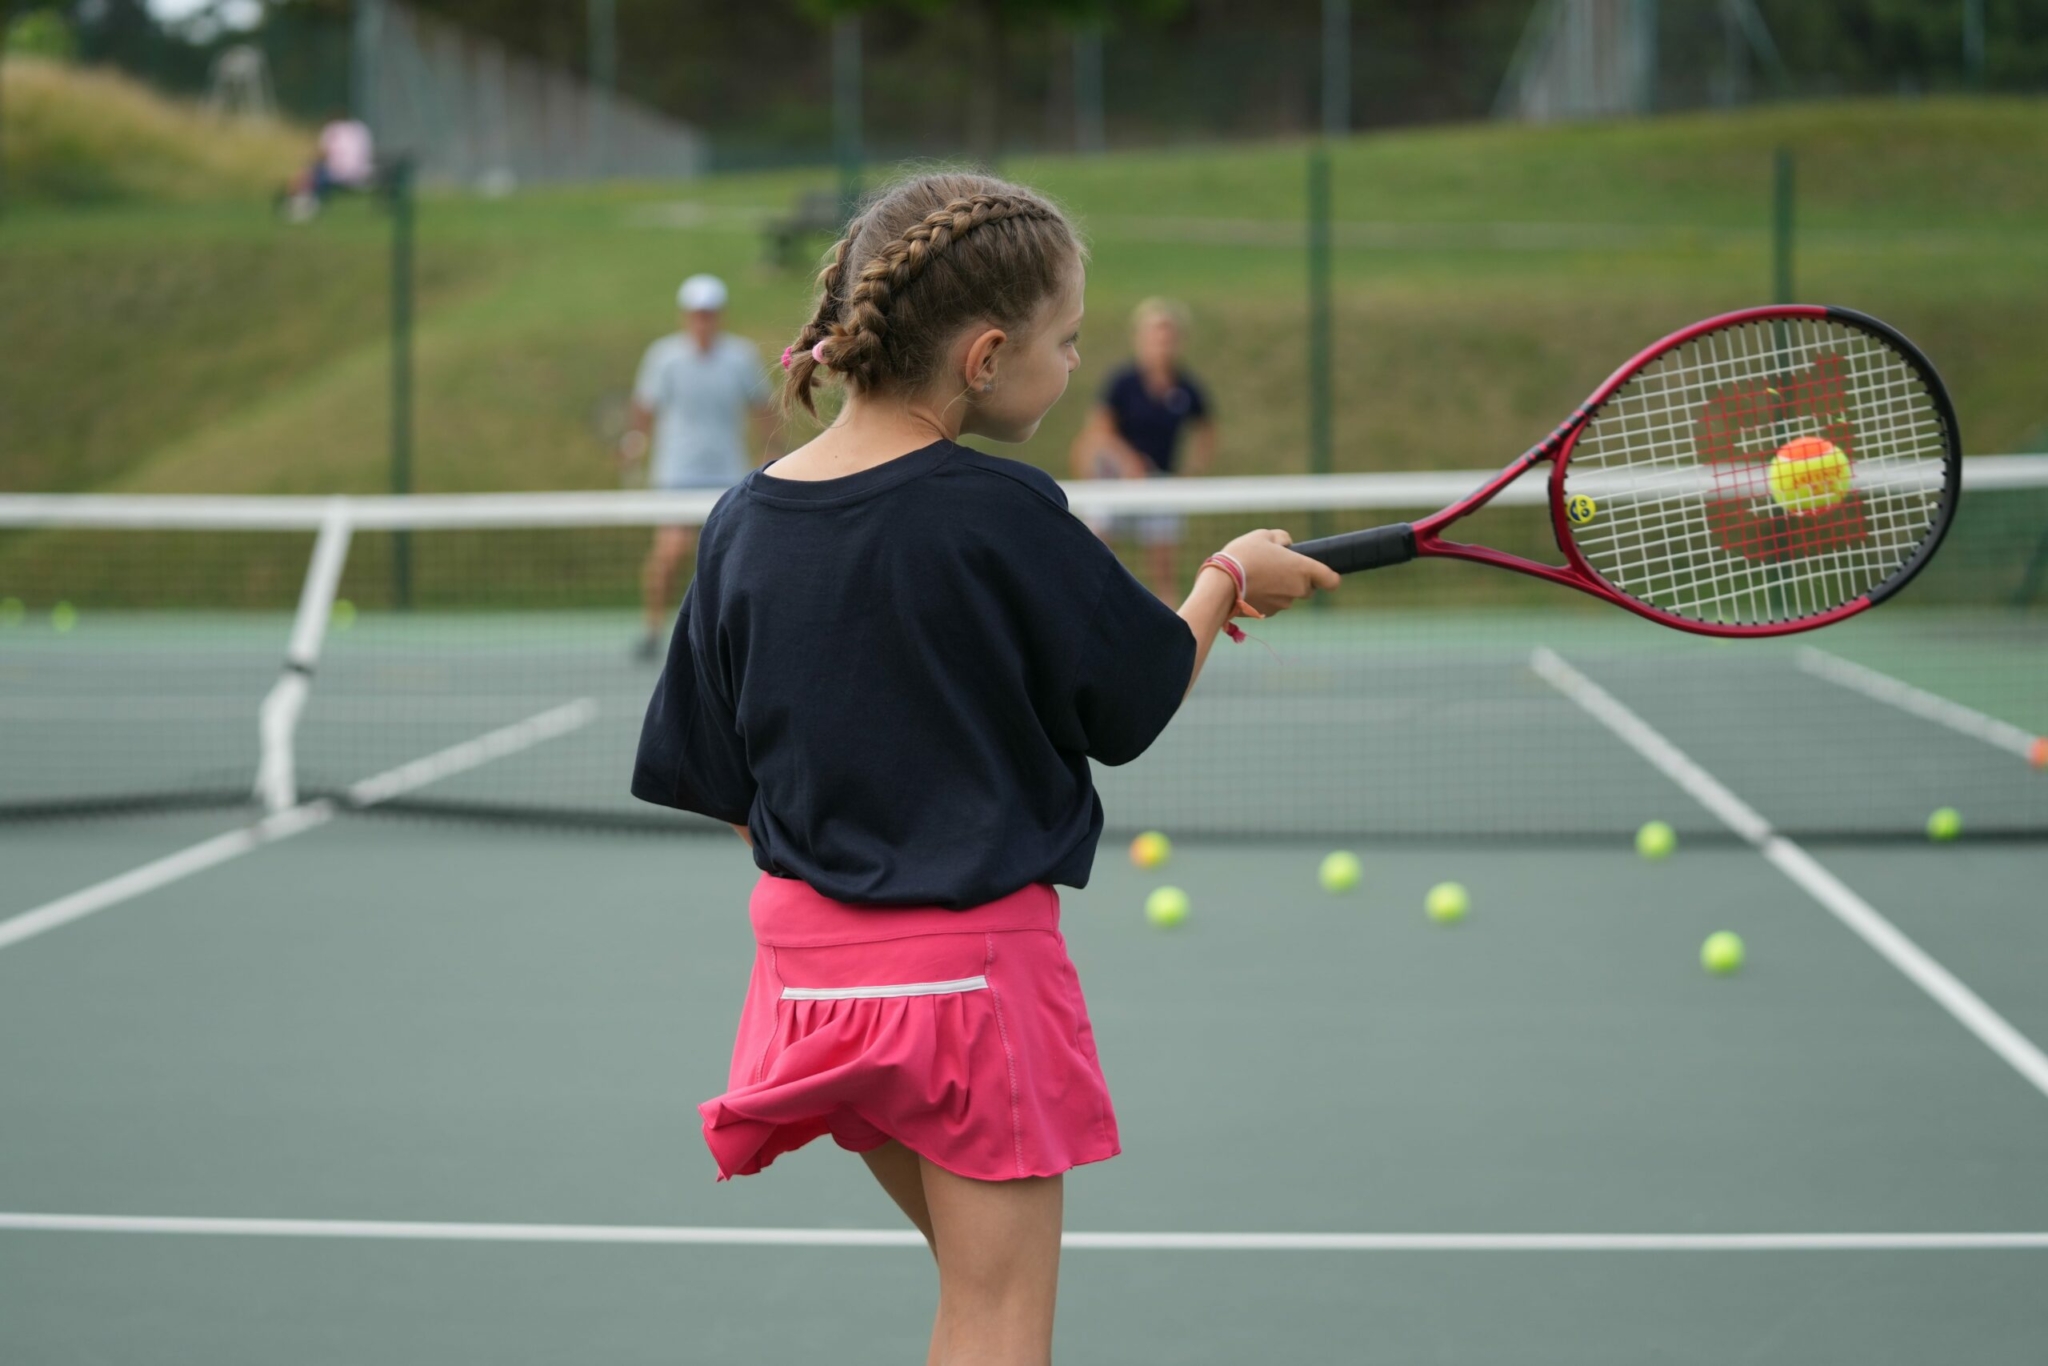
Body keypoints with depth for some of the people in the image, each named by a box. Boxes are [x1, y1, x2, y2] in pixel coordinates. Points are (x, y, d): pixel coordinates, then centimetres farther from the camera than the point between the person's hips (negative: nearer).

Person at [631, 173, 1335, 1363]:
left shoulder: (744, 522, 0)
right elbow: (1136, 705, -4)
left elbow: (722, 783, 6)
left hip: (812, 956, 6)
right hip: (972, 960, -6)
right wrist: (1229, 580, 13)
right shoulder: (1002, 515, -16)